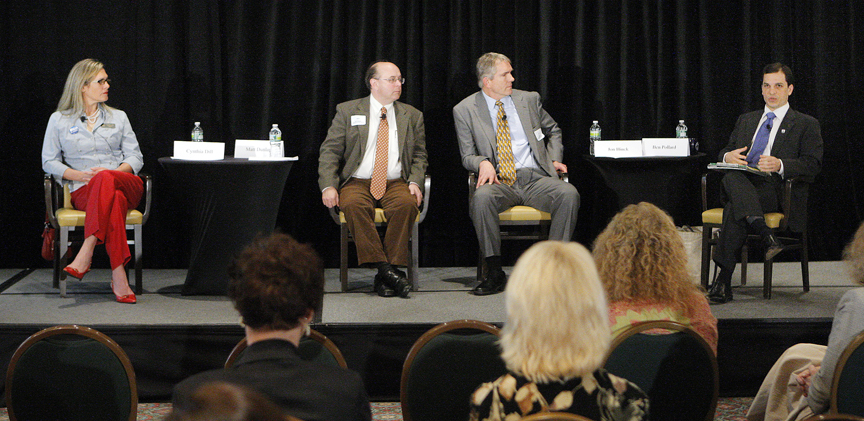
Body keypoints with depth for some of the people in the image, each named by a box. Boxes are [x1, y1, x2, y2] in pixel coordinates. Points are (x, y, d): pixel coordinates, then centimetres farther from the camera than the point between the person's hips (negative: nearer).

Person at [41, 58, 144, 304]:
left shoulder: (118, 117, 21)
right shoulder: (59, 120, 15)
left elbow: (135, 157, 13)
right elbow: (49, 161, 10)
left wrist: (110, 172, -9)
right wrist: (78, 175, -9)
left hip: (126, 185, 1)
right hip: (83, 192, -1)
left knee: (105, 179, -38)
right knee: (114, 200, -39)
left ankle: (85, 254, -49)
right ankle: (119, 279, -51)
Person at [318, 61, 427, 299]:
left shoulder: (412, 116, 16)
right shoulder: (347, 111, 9)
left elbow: (419, 155, 15)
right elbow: (330, 151, 4)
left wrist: (415, 182, -6)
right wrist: (328, 186, -11)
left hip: (395, 183, 1)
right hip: (357, 182, -1)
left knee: (406, 204, -33)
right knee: (354, 205, -35)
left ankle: (391, 270, -31)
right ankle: (383, 269, -36)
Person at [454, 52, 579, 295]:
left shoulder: (529, 100, 14)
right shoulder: (465, 110, 8)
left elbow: (553, 131, 30)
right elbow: (468, 156, 10)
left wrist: (554, 159, 12)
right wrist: (483, 162, -13)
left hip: (536, 178, 2)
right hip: (499, 182, -2)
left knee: (569, 194, -30)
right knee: (481, 198, -38)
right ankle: (494, 273, -27)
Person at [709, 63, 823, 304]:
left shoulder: (806, 125, 13)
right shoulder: (746, 121, 30)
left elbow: (812, 165, 0)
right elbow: (725, 152, 25)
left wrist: (779, 165, -19)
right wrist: (728, 156, -3)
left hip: (776, 189, -4)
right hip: (741, 183, 4)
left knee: (734, 209, -35)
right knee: (731, 177, -36)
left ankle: (724, 282, -38)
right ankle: (765, 234, -49)